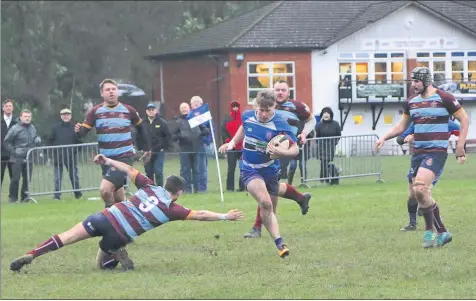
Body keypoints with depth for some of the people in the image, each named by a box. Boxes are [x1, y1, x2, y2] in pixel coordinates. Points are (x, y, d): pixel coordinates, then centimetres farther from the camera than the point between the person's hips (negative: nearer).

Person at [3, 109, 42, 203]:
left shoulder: (33, 128, 11)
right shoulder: (15, 128, -7)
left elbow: (35, 139, 28)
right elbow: (6, 142, -4)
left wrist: (37, 140, 4)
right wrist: (14, 151, -15)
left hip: (29, 158, 5)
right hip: (17, 159, -5)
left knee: (27, 178, 5)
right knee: (15, 178, -9)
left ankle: (25, 197, 13)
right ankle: (12, 197, -1)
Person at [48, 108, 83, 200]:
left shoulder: (74, 127, 3)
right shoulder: (55, 128, 5)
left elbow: (79, 141, 5)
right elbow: (50, 141, 7)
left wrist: (75, 150, -6)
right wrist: (53, 150, -5)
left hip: (71, 157, 0)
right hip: (58, 157, 0)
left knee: (74, 176, 6)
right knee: (57, 178, 1)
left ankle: (78, 194, 15)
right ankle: (57, 195, 4)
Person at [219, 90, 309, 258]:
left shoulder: (280, 123, -18)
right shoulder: (247, 116, -8)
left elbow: (295, 149, -17)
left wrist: (281, 152, -36)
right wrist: (232, 142, 10)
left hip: (270, 170, 0)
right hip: (250, 170, 0)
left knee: (270, 210, 13)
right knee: (265, 202, -25)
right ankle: (279, 244, -25)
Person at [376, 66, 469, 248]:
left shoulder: (444, 98, -7)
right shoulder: (411, 102, 10)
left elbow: (464, 120, -1)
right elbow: (402, 126, 22)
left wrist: (460, 147, -6)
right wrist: (384, 137, 8)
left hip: (436, 151, -7)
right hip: (418, 152, 7)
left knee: (420, 188, -23)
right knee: (421, 195, 4)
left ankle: (429, 230, -7)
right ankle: (443, 233, 16)